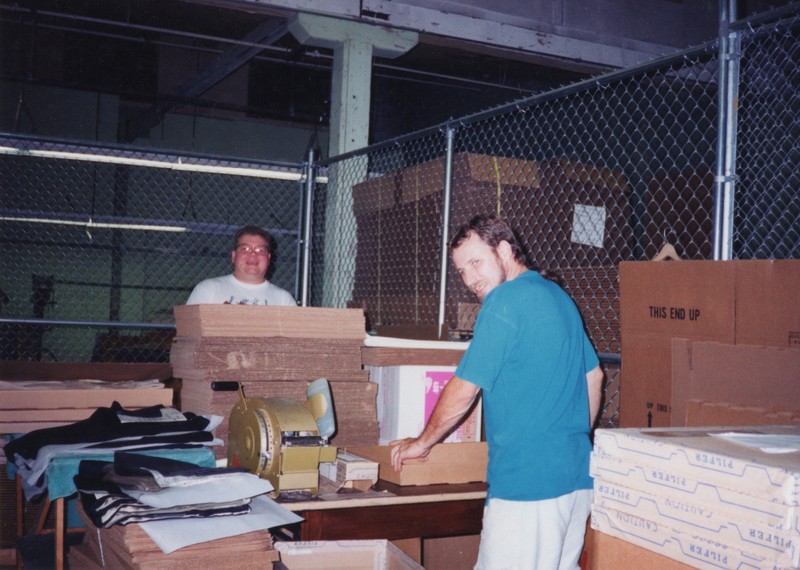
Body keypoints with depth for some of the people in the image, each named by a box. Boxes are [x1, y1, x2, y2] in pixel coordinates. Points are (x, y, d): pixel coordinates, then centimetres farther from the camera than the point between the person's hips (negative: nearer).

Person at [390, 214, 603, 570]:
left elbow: (463, 391, -9)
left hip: (527, 483, -9)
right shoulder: (559, 297, 14)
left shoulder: (506, 302, -12)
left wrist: (422, 443, 4)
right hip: (578, 476, 9)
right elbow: (594, 377, 22)